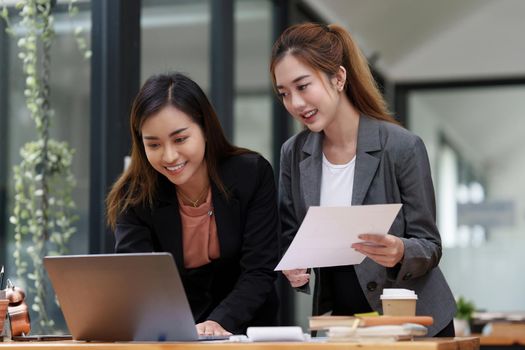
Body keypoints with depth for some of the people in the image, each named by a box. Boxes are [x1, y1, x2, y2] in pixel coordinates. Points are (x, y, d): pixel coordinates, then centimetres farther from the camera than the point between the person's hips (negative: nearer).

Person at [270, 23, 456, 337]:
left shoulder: (403, 147, -11)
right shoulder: (294, 154, 1)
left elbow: (430, 246, -6)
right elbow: (290, 238, 9)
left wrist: (400, 252, -26)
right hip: (338, 320, 4)